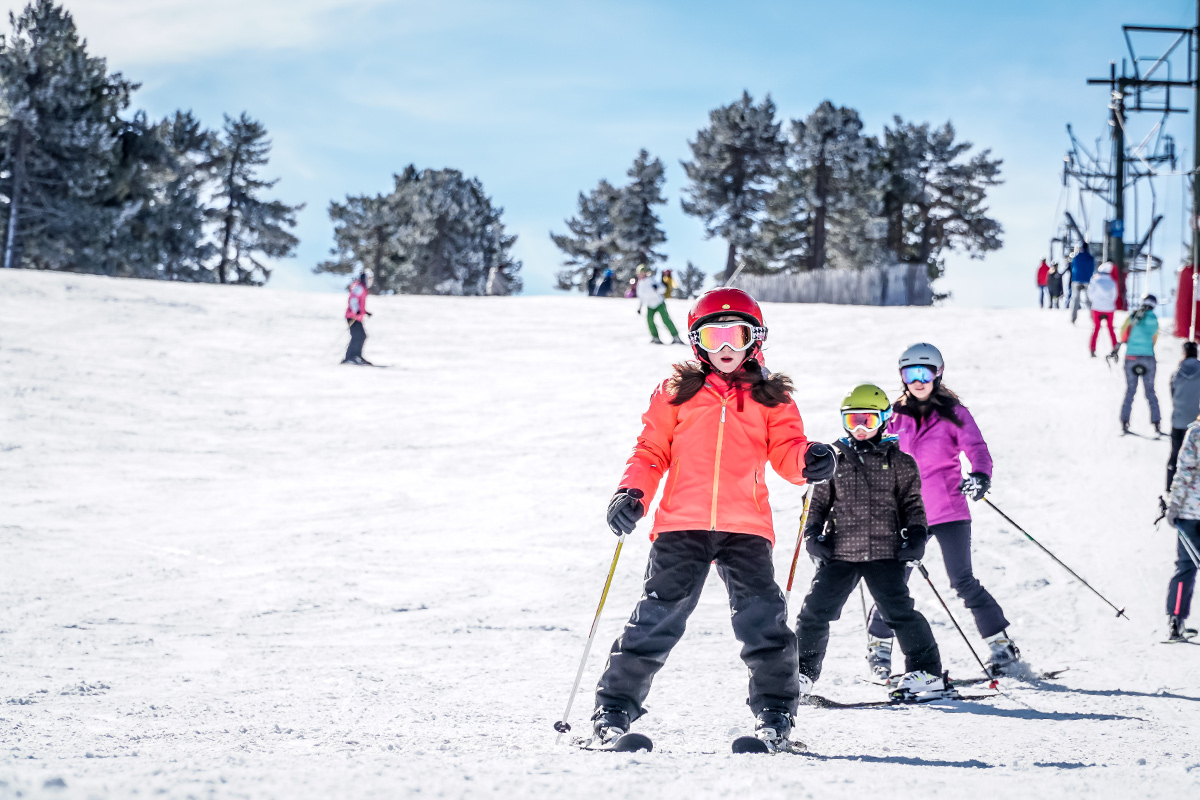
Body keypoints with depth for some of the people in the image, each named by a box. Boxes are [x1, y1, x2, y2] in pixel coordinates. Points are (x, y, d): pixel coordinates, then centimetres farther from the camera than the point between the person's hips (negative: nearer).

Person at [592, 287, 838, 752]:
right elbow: (652, 451, 13)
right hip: (681, 525, 0)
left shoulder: (770, 398, 15)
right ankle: (615, 707, 3)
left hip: (745, 528, 0)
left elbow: (786, 451, 6)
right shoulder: (677, 393, 14)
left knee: (763, 620, -8)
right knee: (657, 617, -3)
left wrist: (810, 461, -17)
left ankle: (775, 713, 2)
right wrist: (632, 492, -4)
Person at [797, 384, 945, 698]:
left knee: (898, 611, -11)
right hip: (839, 552, 2)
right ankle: (802, 672, 13)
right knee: (816, 611, -1)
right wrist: (813, 533, 2)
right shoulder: (833, 460, 9)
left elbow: (912, 503, 9)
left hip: (885, 551, -2)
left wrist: (916, 533, -5)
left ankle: (926, 671, 0)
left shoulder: (898, 462, 5)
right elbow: (819, 501, 15)